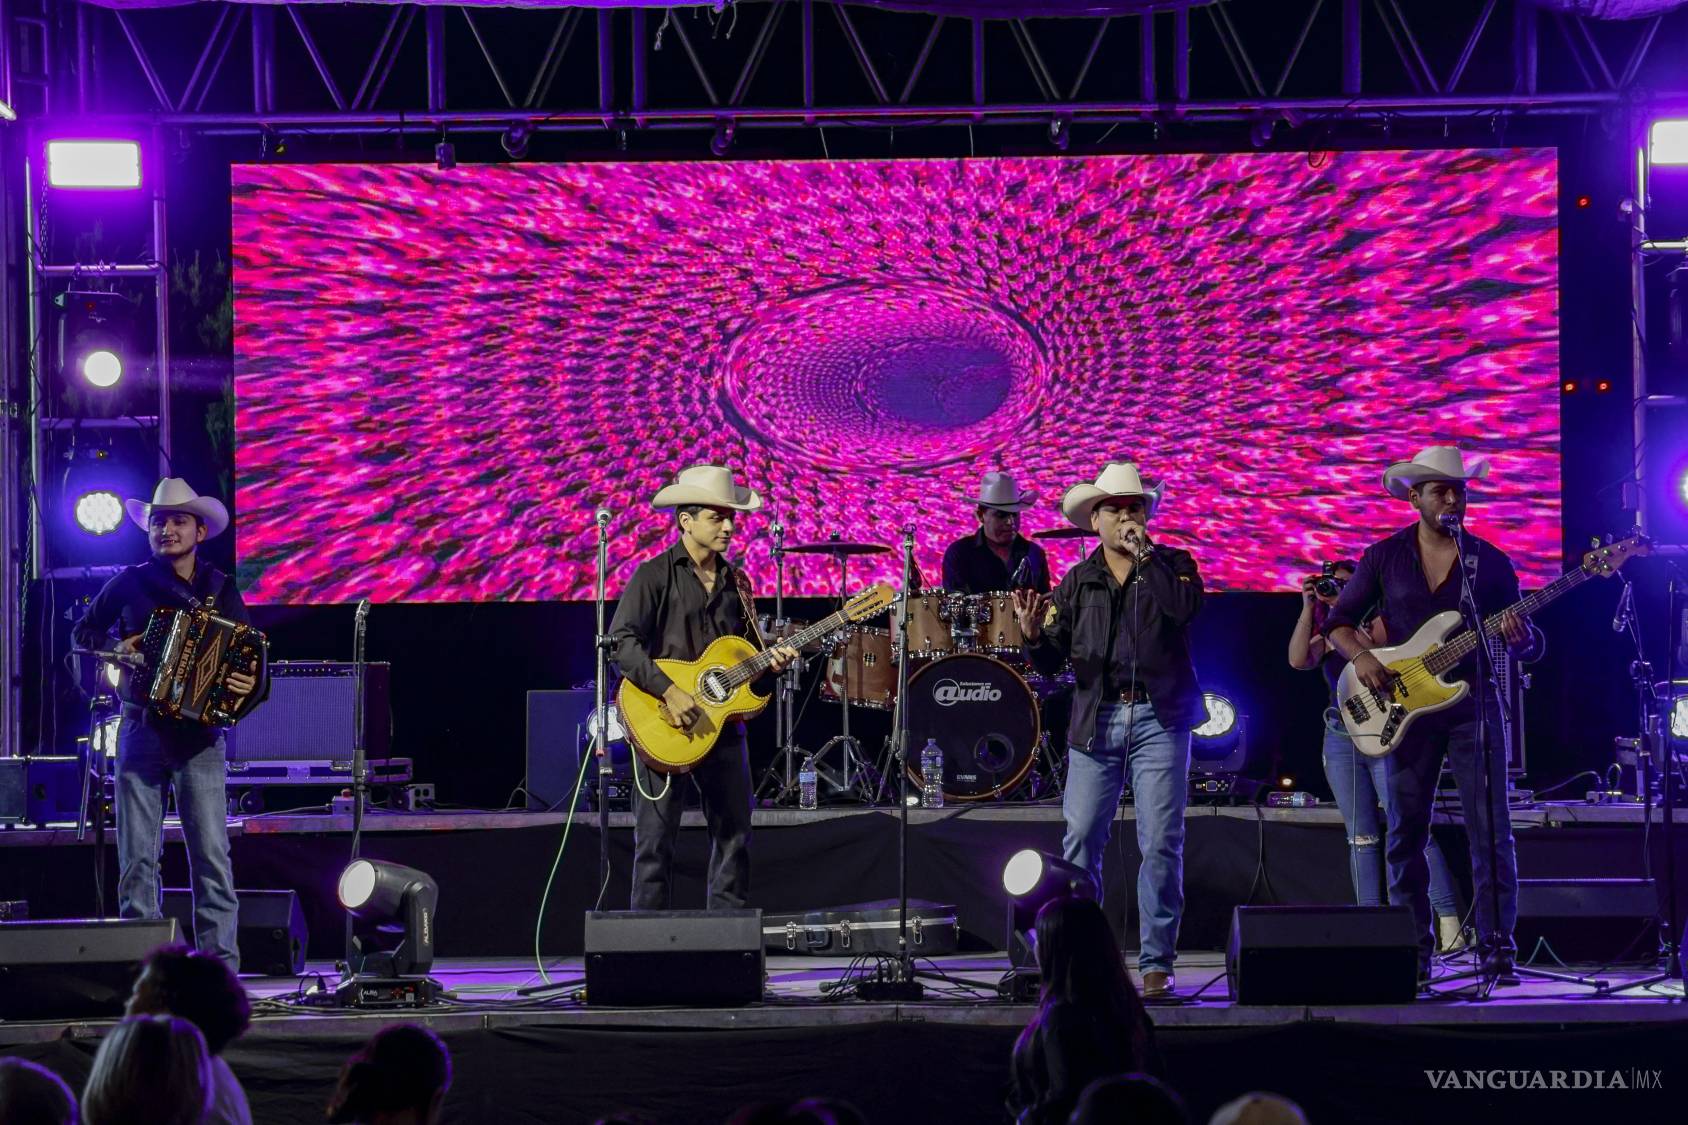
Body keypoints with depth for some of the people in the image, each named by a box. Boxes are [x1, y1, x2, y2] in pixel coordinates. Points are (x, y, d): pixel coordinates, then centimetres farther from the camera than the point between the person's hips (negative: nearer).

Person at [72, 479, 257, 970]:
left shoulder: (220, 590, 9)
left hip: (199, 735, -1)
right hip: (141, 729, 1)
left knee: (212, 855, -7)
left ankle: (221, 966, -6)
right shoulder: (130, 583, 8)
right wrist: (116, 649, -3)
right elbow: (84, 633, 18)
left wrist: (245, 684, -12)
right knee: (137, 857, 0)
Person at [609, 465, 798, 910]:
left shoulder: (736, 582, 13)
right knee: (656, 842, -2)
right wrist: (669, 692, -26)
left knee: (735, 836, 8)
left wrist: (769, 661, 0)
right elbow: (623, 642, -17)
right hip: (663, 727, -6)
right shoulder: (655, 576, -7)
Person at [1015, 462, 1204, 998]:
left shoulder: (1172, 564, 7)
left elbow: (1184, 607, -16)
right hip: (1096, 722, 2)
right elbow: (1051, 661, 8)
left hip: (1160, 718, -2)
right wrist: (1034, 635, -13)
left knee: (1161, 842, -6)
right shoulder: (1077, 583, 12)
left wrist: (1142, 553, -15)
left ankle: (1157, 963, 0)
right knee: (1080, 840, -3)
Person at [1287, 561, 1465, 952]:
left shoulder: (1378, 621, 4)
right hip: (1341, 740, 5)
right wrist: (1309, 609, -6)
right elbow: (1298, 660, -3)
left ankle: (1449, 922, -17)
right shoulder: (1325, 637, 15)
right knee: (1361, 837, 3)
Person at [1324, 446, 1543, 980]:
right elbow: (1337, 620, 9)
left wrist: (1520, 639, -16)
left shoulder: (1490, 561, 6)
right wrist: (1360, 657, -10)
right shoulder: (1385, 557, 6)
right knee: (1406, 833, 2)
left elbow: (1530, 645, 8)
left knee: (1491, 831, -7)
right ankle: (1415, 950, 8)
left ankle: (1496, 945, -4)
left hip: (1473, 702, -1)